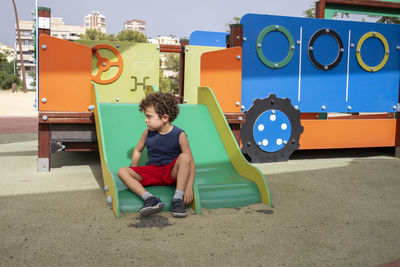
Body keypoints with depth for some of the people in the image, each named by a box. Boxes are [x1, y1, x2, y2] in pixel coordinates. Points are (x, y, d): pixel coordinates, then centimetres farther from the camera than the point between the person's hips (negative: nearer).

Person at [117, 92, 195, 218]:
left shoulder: (179, 135, -14)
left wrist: (189, 187, -25)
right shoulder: (148, 133, -3)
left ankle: (178, 199, -29)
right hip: (151, 172, 4)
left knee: (184, 157, -32)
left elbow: (190, 162, -16)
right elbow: (137, 151, 15)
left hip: (172, 174, -3)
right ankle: (150, 199, -34)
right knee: (122, 171, -16)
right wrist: (134, 176, 12)